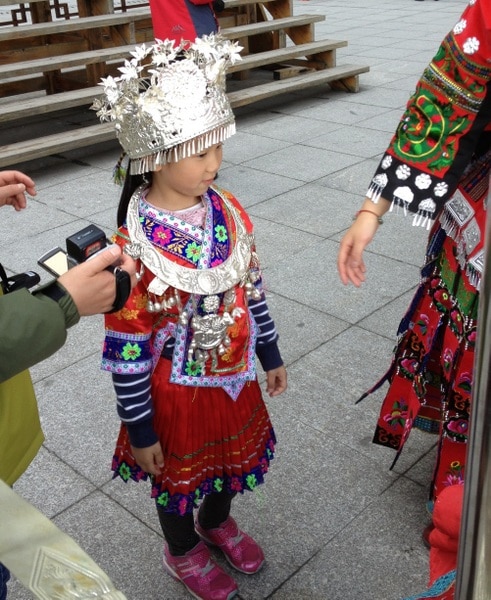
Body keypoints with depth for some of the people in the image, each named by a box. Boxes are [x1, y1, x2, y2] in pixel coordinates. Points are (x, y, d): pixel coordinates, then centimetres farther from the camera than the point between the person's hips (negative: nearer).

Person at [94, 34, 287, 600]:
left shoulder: (228, 212, -12)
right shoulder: (134, 248, -29)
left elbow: (252, 288, 2)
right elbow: (127, 352, -21)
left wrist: (270, 355, 12)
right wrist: (140, 430, -12)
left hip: (234, 377, 5)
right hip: (177, 393, -5)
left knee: (233, 455, 28)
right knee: (179, 475, 21)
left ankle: (217, 522, 61)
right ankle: (183, 553, 53)